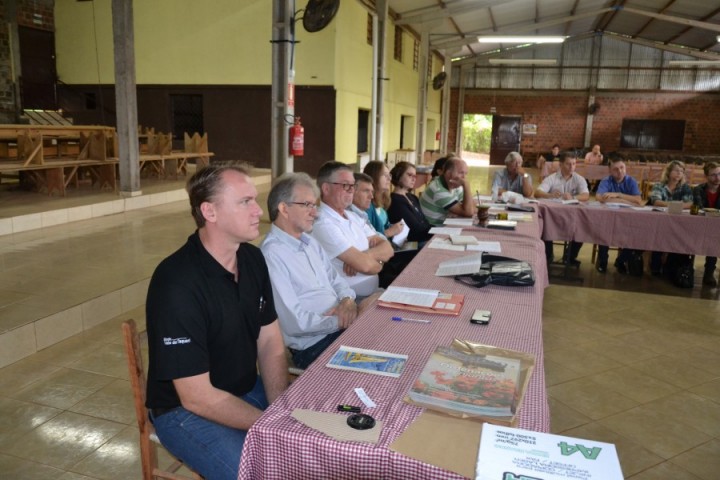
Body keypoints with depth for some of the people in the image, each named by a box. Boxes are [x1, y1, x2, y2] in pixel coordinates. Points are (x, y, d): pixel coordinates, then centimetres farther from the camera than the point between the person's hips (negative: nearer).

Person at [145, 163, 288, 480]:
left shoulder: (253, 259, -4)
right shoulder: (177, 285, -27)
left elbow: (270, 343, 1)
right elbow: (197, 397, -23)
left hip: (249, 390, 7)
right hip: (186, 410, -6)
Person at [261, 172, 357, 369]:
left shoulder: (310, 242, 13)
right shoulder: (272, 254, -18)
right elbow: (294, 322, -22)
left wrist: (347, 300, -5)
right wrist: (339, 321, -16)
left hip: (342, 326, 8)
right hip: (313, 345, -8)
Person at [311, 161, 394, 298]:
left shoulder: (354, 217, 11)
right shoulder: (322, 224, -17)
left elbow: (387, 249, 3)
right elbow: (364, 265, -21)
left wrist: (365, 256, -16)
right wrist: (378, 261, 0)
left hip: (372, 293, 8)